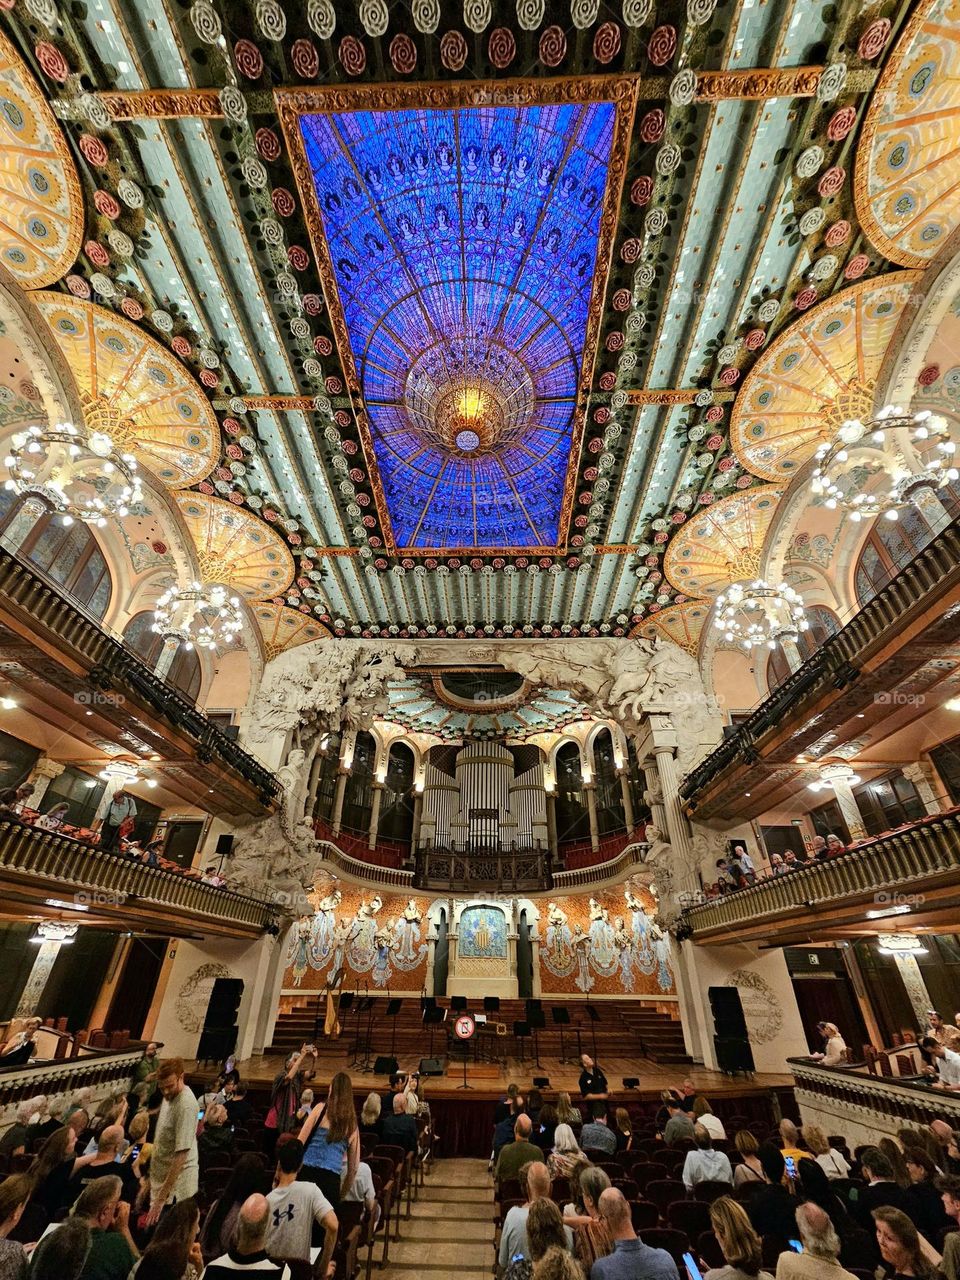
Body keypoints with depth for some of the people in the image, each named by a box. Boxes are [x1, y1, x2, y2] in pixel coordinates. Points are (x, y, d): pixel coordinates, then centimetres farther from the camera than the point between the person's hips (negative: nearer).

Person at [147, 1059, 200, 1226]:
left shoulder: (186, 1106, -30)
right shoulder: (169, 1095, -2)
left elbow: (181, 1156, -29)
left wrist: (161, 1198, -27)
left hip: (176, 1181, -8)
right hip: (162, 1174, 8)